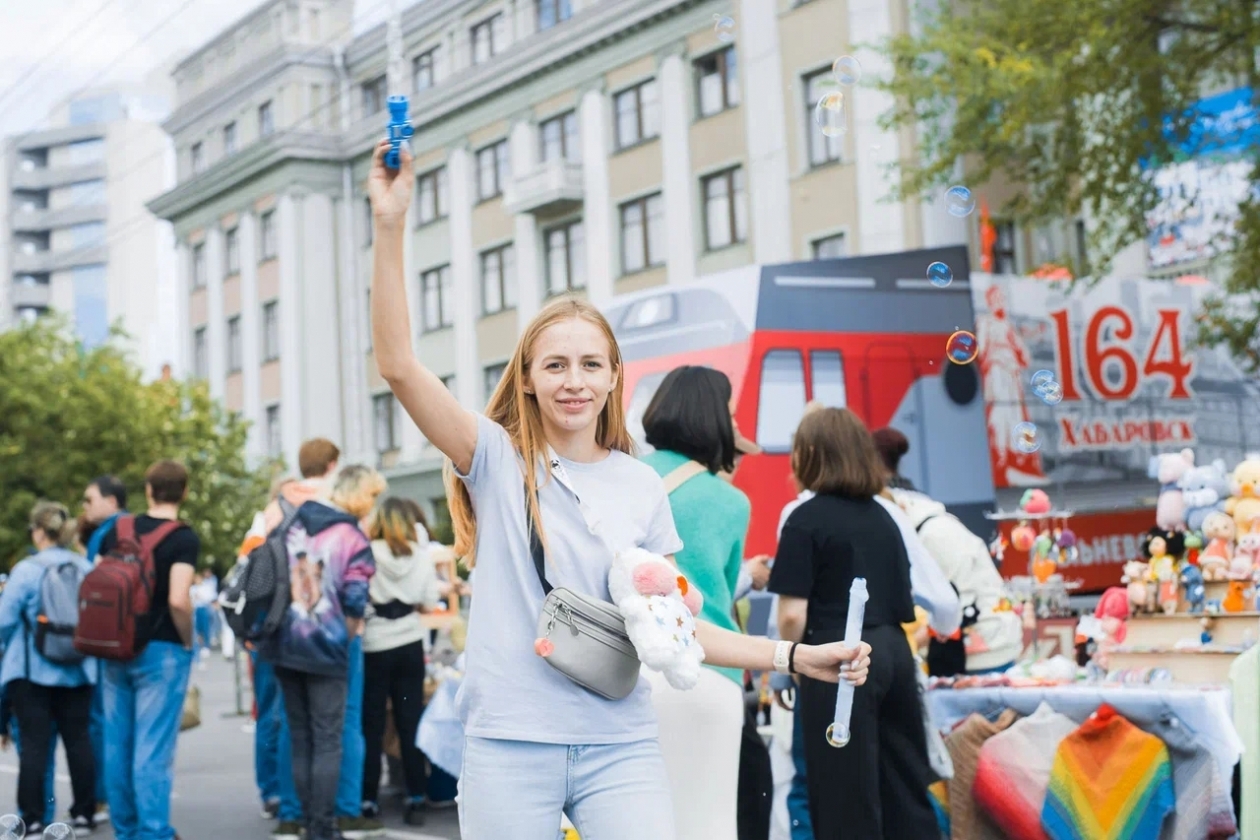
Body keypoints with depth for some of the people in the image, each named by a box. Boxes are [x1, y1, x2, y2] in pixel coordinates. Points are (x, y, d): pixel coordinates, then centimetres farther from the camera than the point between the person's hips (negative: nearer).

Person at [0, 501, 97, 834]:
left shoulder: (27, 569, -11)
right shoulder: (87, 569, 1)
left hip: (33, 671, -4)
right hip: (78, 672, 4)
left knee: (34, 744, 2)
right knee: (78, 740, 11)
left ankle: (33, 819, 3)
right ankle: (83, 813, 16)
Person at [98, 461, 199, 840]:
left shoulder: (118, 531, 6)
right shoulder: (184, 538, -12)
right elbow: (178, 599, -22)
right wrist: (188, 640, -7)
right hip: (161, 652, -5)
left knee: (117, 744, 12)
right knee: (154, 749, -3)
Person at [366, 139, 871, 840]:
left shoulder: (641, 484, 8)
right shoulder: (498, 459, 1)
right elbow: (399, 365, -12)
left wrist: (792, 656, 1)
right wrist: (391, 226, -19)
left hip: (621, 742, 2)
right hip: (510, 739, -1)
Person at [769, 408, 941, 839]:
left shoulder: (807, 518, -9)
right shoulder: (881, 516, 12)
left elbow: (793, 614, -13)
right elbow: (904, 603, 15)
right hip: (894, 652, 7)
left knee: (847, 795, 1)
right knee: (905, 786, 13)